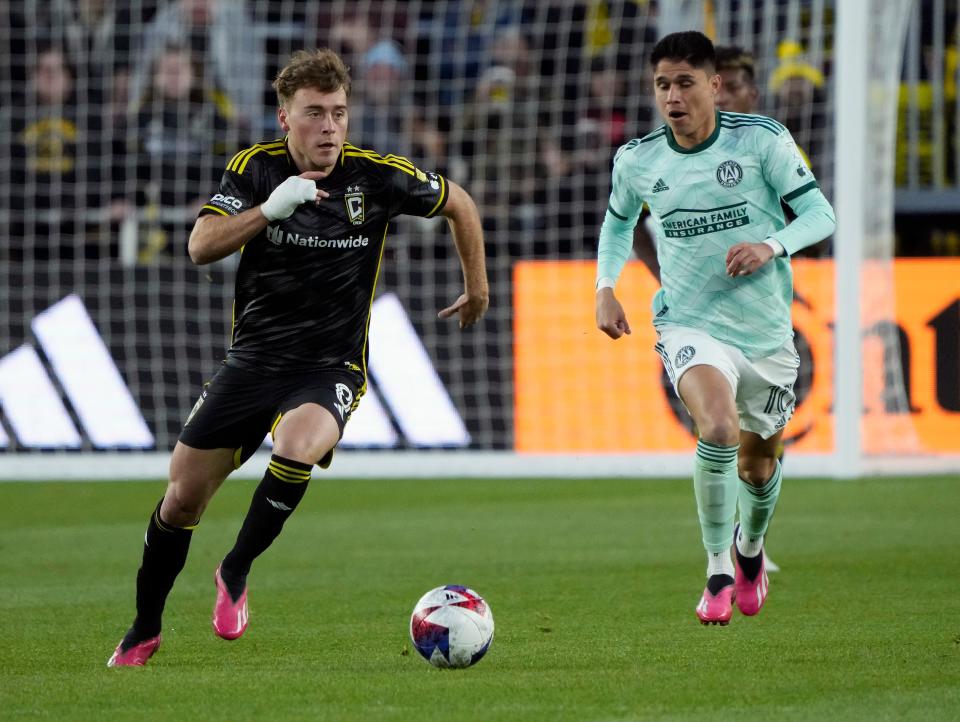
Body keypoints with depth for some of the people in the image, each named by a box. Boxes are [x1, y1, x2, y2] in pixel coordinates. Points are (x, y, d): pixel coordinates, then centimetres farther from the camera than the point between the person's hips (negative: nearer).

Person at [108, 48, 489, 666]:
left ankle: (235, 574, -13)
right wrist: (270, 208, -32)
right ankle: (144, 632, 24)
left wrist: (477, 289, 17)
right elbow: (201, 246, -18)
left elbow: (459, 203, 9)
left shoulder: (378, 176, -9)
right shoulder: (255, 168, -6)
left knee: (298, 444, -35)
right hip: (253, 358, 2)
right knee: (183, 496, 1)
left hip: (331, 368, -2)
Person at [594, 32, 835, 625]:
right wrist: (606, 287, 4)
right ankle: (718, 572, -14)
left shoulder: (762, 140, -8)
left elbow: (820, 214, -6)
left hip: (765, 328, 1)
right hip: (690, 325, -1)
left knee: (758, 461, 15)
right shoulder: (636, 161, 0)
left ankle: (751, 548, 50)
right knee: (718, 429, -30)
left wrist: (773, 246, -24)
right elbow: (618, 224, 20)